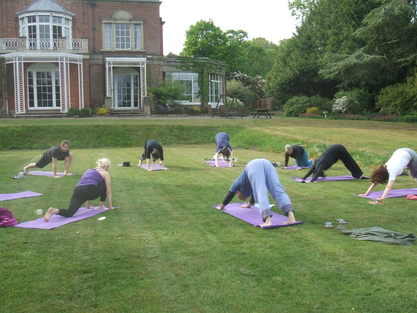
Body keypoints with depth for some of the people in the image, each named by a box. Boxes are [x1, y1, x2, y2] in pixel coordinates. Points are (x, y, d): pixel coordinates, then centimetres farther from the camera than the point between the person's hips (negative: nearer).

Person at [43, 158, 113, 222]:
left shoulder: (88, 171, 35)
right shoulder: (105, 173, 18)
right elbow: (108, 191, 19)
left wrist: (87, 204, 45)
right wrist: (110, 206, 28)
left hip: (78, 190, 5)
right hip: (89, 191, -5)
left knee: (69, 213, 0)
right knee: (104, 184, 23)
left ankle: (55, 210, -26)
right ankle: (101, 204, 24)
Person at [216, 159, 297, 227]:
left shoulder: (239, 182, 35)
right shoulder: (249, 186, 46)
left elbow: (230, 194, 42)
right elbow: (254, 193, 63)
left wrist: (222, 206, 56)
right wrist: (250, 204, 80)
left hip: (254, 167, -4)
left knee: (261, 193, -21)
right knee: (278, 191, -13)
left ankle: (268, 219, -44)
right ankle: (290, 213, -37)